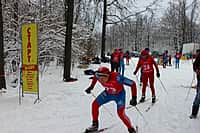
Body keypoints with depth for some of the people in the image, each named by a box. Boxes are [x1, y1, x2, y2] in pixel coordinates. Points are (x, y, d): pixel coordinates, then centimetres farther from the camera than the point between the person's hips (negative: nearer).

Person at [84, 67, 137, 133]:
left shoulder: (116, 77, -41)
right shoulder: (98, 76, -26)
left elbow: (132, 84, -34)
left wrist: (134, 98, -37)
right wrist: (91, 87, 5)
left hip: (119, 94, -5)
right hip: (108, 93, 5)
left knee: (121, 114, -15)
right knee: (95, 104, -3)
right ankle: (95, 125, 16)